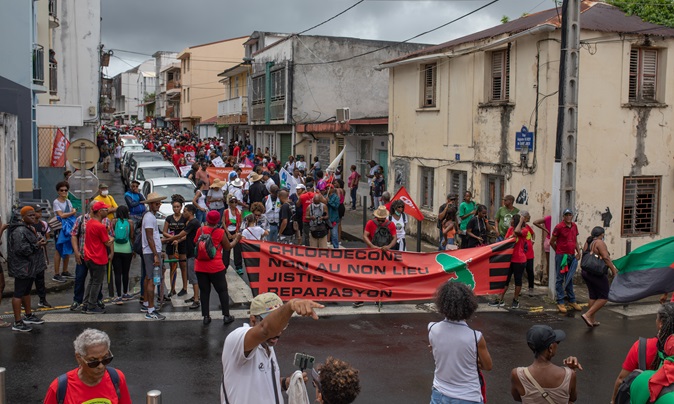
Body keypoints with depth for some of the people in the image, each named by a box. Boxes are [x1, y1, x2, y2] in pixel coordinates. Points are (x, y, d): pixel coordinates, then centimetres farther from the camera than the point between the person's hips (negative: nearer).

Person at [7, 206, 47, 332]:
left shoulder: (28, 228, 13)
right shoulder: (19, 231, -20)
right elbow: (20, 249, -28)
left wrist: (39, 242, 8)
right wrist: (36, 245, -22)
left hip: (29, 266, 11)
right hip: (22, 267, -10)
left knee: (26, 291, 20)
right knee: (19, 293, -5)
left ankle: (28, 316, 33)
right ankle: (17, 323, -1)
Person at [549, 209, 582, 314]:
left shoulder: (574, 226, 9)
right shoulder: (559, 227, -9)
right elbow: (552, 242, -3)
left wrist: (578, 252, 8)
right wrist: (559, 251, 5)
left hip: (572, 256, 6)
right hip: (561, 256, -6)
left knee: (569, 279, 15)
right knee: (560, 279, -1)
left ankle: (572, 301, 22)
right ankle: (560, 302, 3)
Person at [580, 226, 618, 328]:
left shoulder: (587, 242, 12)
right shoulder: (599, 242, -12)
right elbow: (606, 257, -18)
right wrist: (614, 271, -16)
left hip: (585, 272, 9)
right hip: (596, 273, -9)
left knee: (593, 297, 16)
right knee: (603, 297, -1)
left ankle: (592, 320, 19)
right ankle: (587, 315, -10)